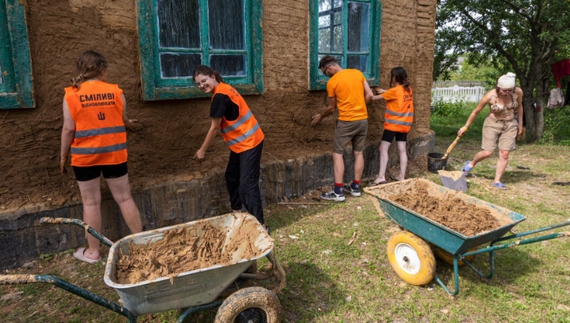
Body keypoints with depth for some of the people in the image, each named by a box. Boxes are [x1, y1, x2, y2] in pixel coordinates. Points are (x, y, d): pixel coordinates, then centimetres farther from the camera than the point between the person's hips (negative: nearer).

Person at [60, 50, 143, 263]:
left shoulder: (72, 95, -6)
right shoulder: (116, 91, -2)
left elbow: (69, 129, -7)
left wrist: (63, 156, 4)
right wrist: (130, 125, 32)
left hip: (84, 156, -1)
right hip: (114, 154, 1)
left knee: (91, 202, 8)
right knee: (124, 198, 10)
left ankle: (93, 251, 18)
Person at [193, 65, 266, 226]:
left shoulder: (219, 96, -20)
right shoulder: (223, 89, 10)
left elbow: (214, 127, -14)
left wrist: (202, 150, -3)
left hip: (249, 142, -11)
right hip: (241, 142, 11)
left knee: (247, 184, -12)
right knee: (231, 176, 20)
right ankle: (236, 211, 35)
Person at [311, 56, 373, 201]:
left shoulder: (332, 82, -6)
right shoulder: (357, 73, 6)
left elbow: (332, 107, 2)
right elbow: (369, 94, 4)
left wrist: (320, 116, 19)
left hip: (346, 121, -6)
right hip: (363, 120, 6)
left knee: (337, 154, 1)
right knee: (358, 153, 13)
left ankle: (338, 192, -2)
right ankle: (355, 187, 20)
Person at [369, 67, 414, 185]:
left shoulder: (394, 91, -13)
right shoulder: (408, 89, 6)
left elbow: (377, 98, -6)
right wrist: (384, 91, 20)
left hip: (393, 124, -7)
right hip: (404, 124, 7)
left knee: (383, 148, -5)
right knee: (402, 150, 8)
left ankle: (381, 177, -12)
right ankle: (402, 177, 11)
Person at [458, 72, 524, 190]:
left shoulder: (518, 92, -14)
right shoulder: (490, 96, -22)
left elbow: (519, 106, 7)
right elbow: (476, 111, -8)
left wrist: (520, 124, 14)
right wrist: (466, 127, 0)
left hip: (510, 124, 3)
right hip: (493, 124, -2)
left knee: (504, 154, -3)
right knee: (487, 153, -7)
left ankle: (497, 181, 7)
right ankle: (471, 164, 24)